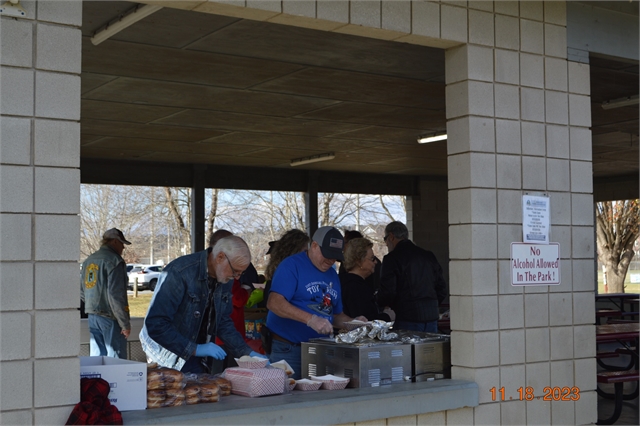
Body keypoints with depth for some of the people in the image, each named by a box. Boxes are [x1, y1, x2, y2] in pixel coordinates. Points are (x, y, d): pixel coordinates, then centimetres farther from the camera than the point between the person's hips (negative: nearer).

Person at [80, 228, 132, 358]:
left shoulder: (88, 261, 14)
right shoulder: (114, 261, -12)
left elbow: (81, 291, 19)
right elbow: (116, 295, -19)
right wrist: (125, 323, -16)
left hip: (92, 316, 8)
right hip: (110, 318, -8)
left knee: (96, 356, 13)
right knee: (115, 358, -3)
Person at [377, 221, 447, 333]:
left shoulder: (392, 258, -6)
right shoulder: (428, 256, 13)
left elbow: (387, 292, -11)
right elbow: (442, 289, 14)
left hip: (408, 321, -6)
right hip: (432, 317, 6)